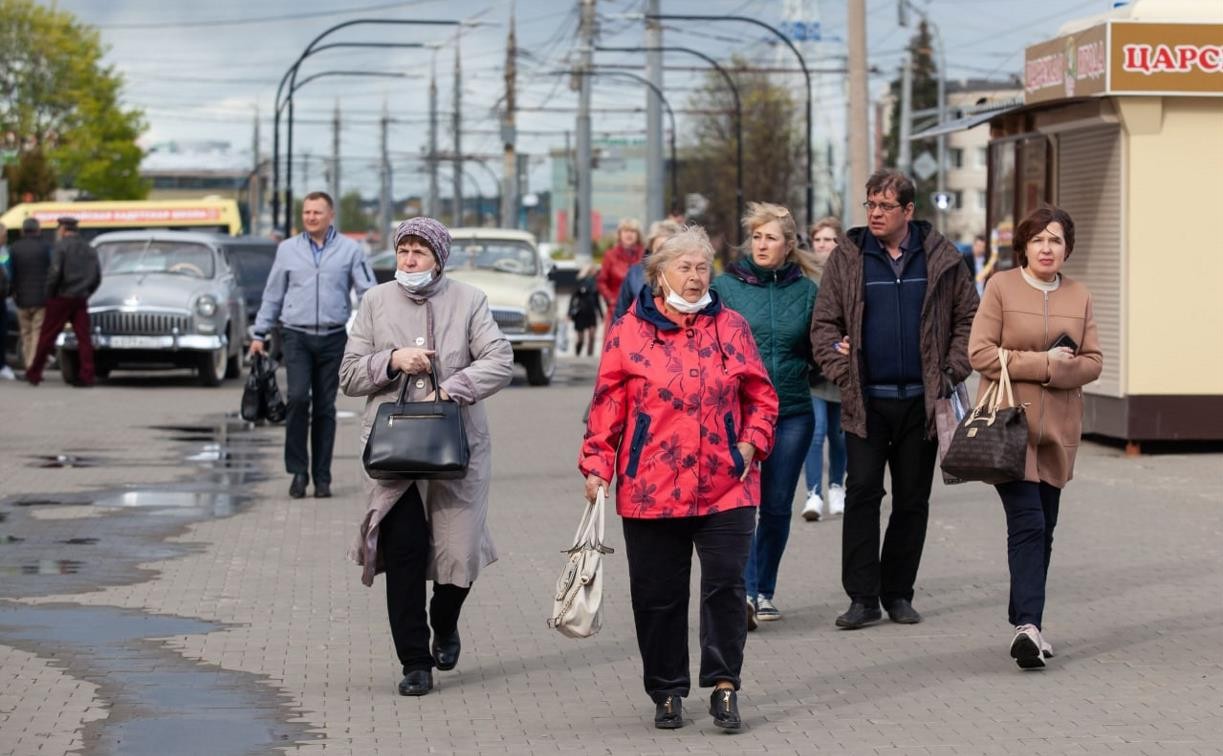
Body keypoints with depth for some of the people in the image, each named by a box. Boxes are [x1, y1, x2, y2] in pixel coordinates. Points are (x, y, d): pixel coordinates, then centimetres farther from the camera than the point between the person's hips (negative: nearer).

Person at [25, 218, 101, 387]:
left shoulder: (61, 246, -8)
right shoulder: (89, 249, 11)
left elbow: (54, 273, -17)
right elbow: (97, 277, 10)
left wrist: (49, 294, -5)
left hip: (61, 298, -5)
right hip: (81, 300, 5)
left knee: (47, 337, 3)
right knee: (84, 337, 4)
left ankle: (34, 373, 9)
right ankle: (86, 376, -2)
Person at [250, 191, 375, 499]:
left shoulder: (349, 249, 4)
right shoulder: (287, 249, 8)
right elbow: (272, 295, 13)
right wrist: (260, 334, 10)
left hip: (332, 338, 0)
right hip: (296, 335, 0)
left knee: (325, 407, 4)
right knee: (298, 397, -16)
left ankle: (322, 477, 11)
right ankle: (298, 470, -6)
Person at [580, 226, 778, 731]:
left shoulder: (731, 327, 7)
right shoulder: (628, 332, 1)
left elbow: (761, 396, 13)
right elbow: (607, 405, 2)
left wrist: (751, 442, -1)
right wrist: (597, 465, -4)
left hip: (725, 487, 1)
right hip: (651, 491, -1)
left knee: (726, 585, -3)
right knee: (658, 595, 6)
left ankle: (724, 686, 7)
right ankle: (667, 693, 18)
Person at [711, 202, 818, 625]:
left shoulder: (805, 290, 6)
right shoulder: (726, 286, 0)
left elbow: (815, 351, 14)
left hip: (792, 412, 2)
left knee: (777, 506, 8)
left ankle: (763, 591, 22)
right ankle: (744, 591, -16)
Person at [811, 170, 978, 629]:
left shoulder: (940, 258, 4)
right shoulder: (847, 258, 3)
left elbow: (968, 318, 7)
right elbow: (825, 324, 4)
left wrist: (952, 372, -4)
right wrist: (842, 371, -9)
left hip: (921, 400, 1)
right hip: (867, 399, -1)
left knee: (913, 500, 7)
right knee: (862, 493, -7)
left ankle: (898, 593, 16)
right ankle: (863, 597, -3)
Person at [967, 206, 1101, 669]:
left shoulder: (1079, 297, 11)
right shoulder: (1001, 287, -2)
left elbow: (1093, 362, 7)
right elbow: (980, 352, -9)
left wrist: (1058, 370, -14)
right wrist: (1043, 362, -13)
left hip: (1058, 430, 5)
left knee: (1043, 530, 10)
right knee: (1028, 523, -15)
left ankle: (1024, 622, 20)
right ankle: (1028, 625, -21)